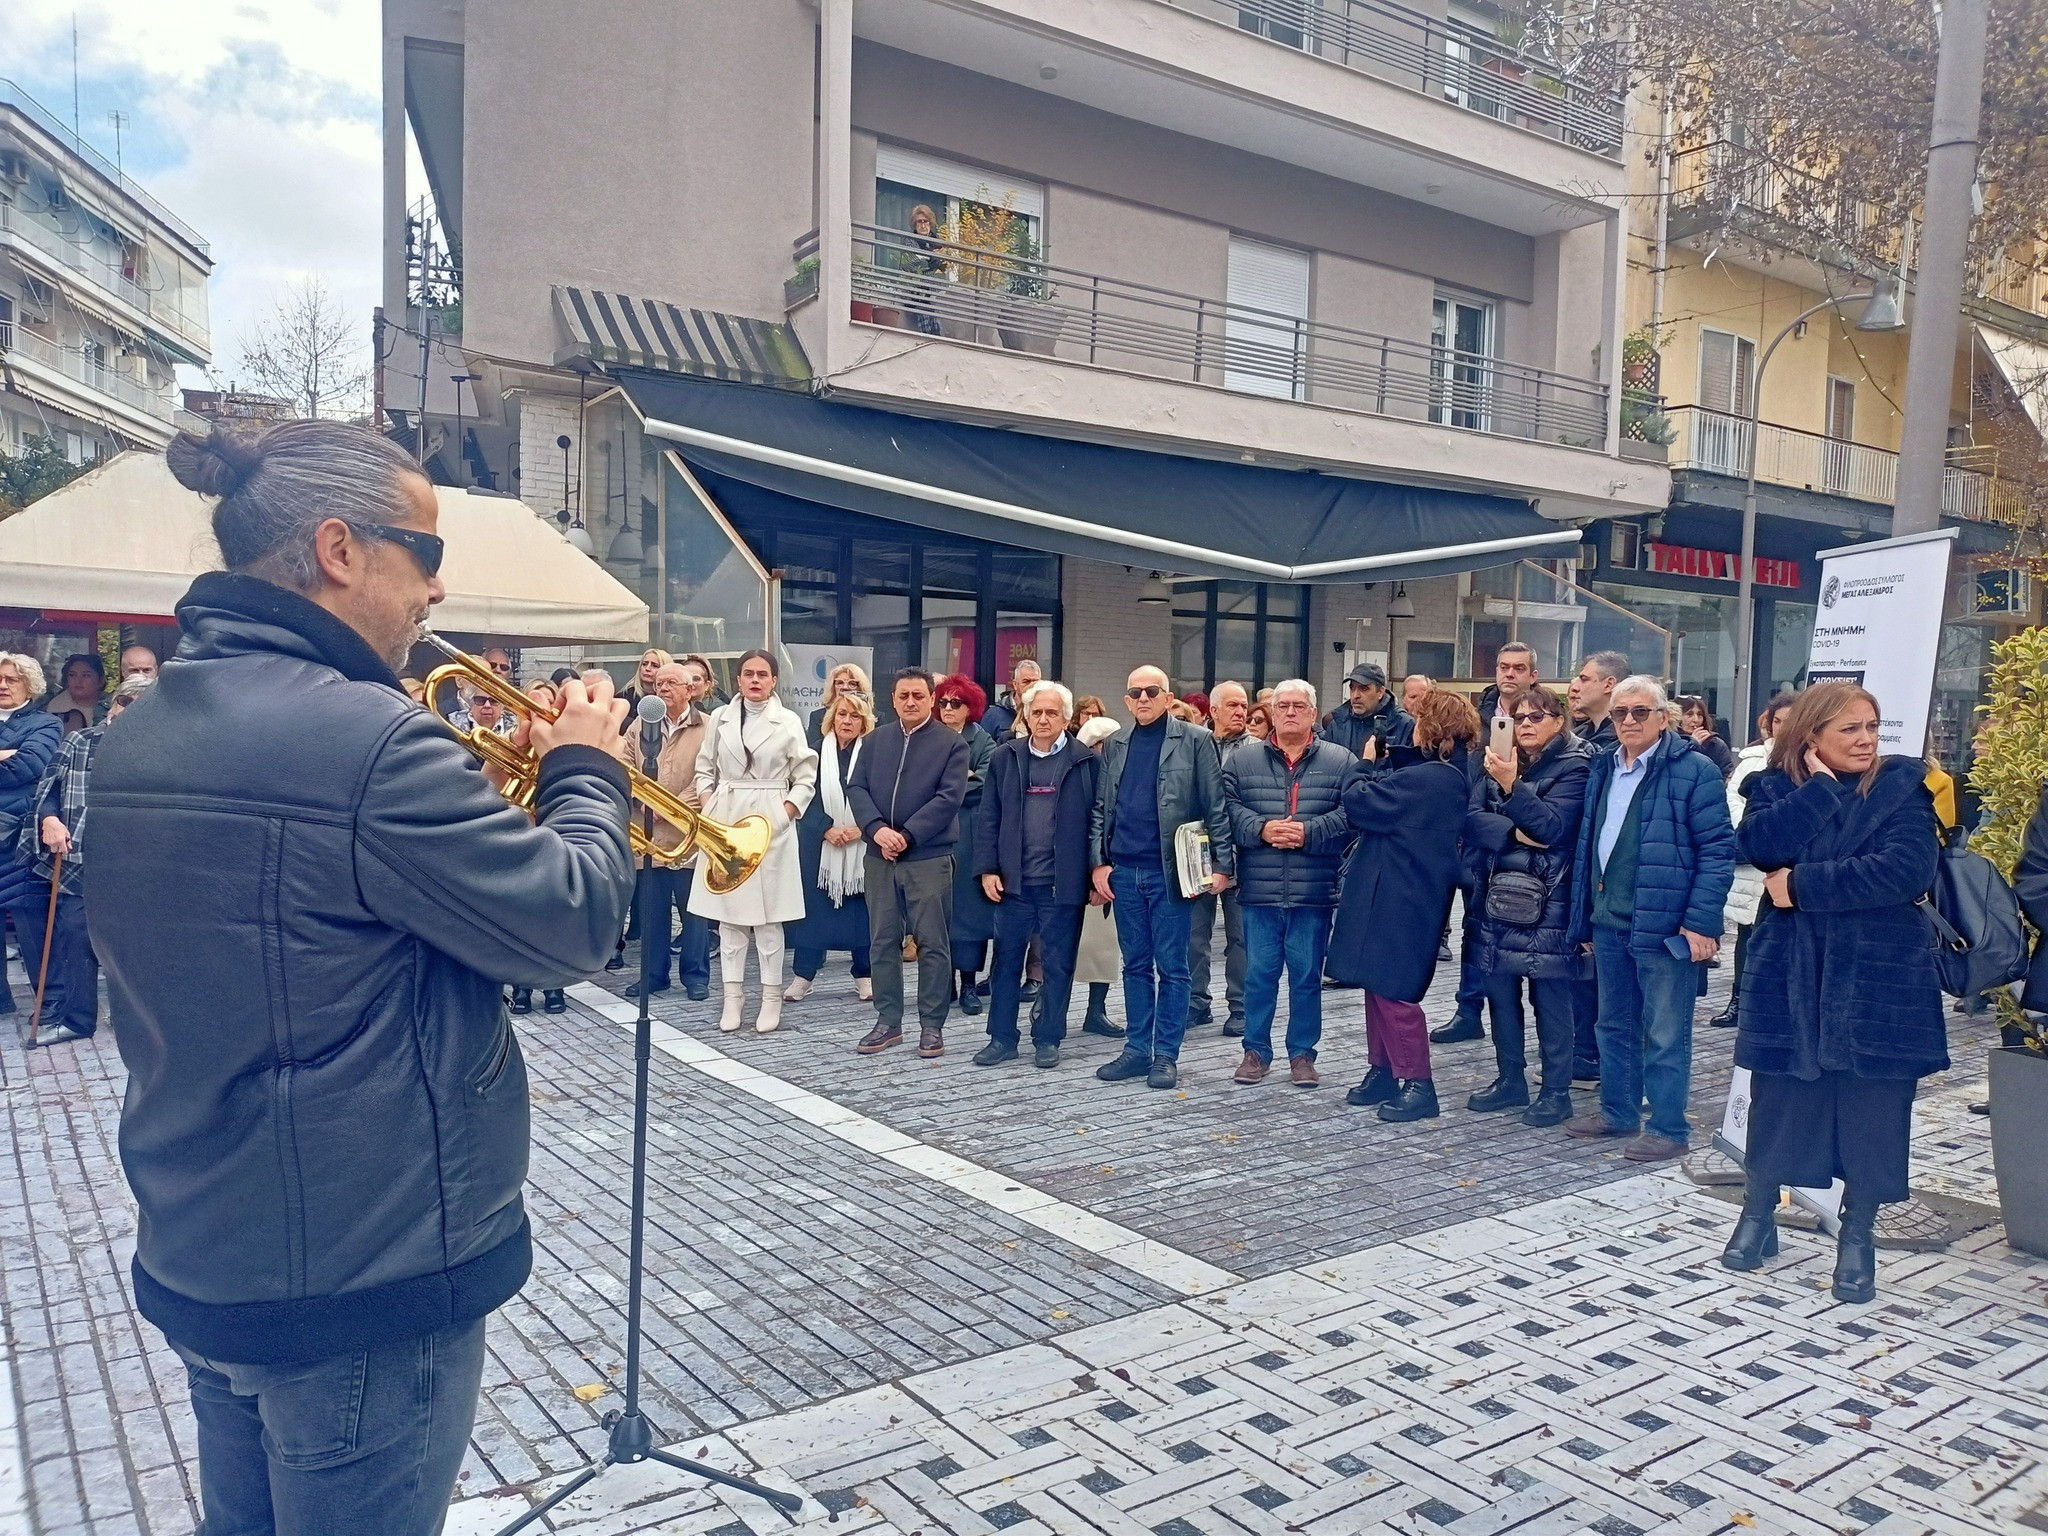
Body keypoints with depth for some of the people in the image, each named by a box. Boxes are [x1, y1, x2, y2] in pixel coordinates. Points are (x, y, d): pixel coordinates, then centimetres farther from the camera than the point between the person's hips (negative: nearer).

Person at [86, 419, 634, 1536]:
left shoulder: (140, 733, 3)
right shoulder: (364, 736, -25)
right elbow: (568, 923, -20)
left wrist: (508, 783, 7)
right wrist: (585, 771, -3)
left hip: (196, 1257, 8)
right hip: (362, 1283, -8)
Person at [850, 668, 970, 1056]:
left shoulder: (952, 744, -1)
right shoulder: (877, 739, 12)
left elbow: (949, 798, -10)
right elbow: (856, 787, 5)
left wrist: (907, 835, -16)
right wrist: (877, 829, -12)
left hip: (929, 857, -4)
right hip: (879, 857, 4)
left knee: (933, 943, 1)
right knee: (882, 941, 9)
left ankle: (932, 1025, 11)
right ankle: (888, 1021, 19)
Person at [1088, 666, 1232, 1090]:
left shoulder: (1195, 741, -1)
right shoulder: (1115, 746, 12)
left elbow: (1216, 807, -4)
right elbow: (1100, 808, 13)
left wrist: (1222, 864, -9)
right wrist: (1099, 862, 4)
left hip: (1170, 872, -4)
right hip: (1123, 872, 4)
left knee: (1171, 966, 2)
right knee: (1135, 964, 11)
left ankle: (1167, 1055, 11)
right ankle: (1137, 1049, 19)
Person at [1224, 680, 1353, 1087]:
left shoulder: (1341, 760, 5)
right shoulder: (1242, 760, 8)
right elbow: (1228, 807, -1)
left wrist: (1308, 832, -16)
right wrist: (1261, 829, -16)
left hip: (1314, 893, 0)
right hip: (1259, 890, 1)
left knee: (1307, 976, 8)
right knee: (1258, 973, 7)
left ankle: (1302, 1053, 20)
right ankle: (1256, 1050, 20)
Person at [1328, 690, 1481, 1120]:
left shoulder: (1426, 778, -22)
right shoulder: (1451, 776, 10)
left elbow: (1358, 801, -20)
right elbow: (1391, 800, 15)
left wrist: (1365, 763, -2)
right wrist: (1386, 759, 4)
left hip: (1398, 900, -10)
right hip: (1399, 895, 10)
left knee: (1391, 991, -3)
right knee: (1379, 985, 17)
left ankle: (1418, 1085, 4)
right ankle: (1384, 1072, 26)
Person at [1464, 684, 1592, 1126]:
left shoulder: (1575, 767, -5)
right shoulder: (1500, 762, 11)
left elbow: (1553, 827, -16)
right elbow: (1472, 820, 1)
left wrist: (1512, 786, -26)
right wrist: (1515, 833, -16)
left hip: (1547, 902, -5)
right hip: (1498, 895, 6)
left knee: (1550, 998, 1)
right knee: (1501, 992, 11)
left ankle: (1556, 1091, 11)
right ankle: (1510, 1080, 24)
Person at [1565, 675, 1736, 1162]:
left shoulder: (1693, 770, -10)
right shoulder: (1604, 769, 12)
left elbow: (1717, 850, -13)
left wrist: (1700, 922, -18)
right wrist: (1584, 917, 17)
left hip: (1662, 926, -7)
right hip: (1609, 922, 7)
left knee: (1665, 1034, 3)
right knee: (1614, 1025, 17)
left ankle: (1669, 1128, 14)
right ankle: (1618, 1112, 30)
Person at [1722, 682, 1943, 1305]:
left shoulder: (1902, 787, -1)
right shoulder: (1776, 788, 4)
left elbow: (1907, 869, -17)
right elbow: (1759, 844, -17)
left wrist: (1802, 884, -15)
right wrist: (1819, 785, -13)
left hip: (1879, 977, -1)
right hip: (1790, 974, 1)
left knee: (1872, 1108, 5)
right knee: (1778, 1100, 8)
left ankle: (1857, 1236, 22)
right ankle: (1758, 1216, 27)